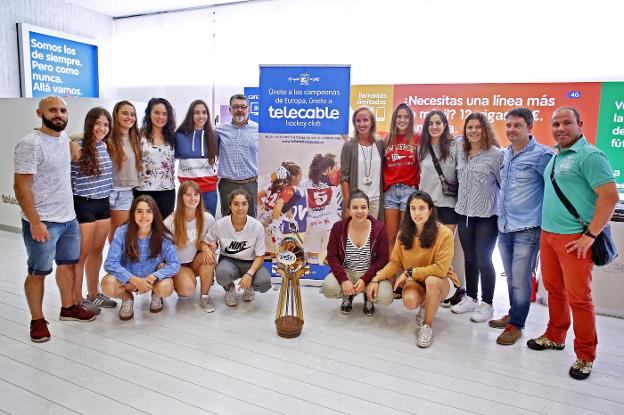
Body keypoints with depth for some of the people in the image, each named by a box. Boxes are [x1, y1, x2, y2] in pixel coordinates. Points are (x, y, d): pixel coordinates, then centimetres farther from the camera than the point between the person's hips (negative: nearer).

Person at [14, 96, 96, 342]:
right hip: (42, 223, -7)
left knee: (68, 264, 18)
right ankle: (37, 320, 20)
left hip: (69, 218, 8)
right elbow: (21, 186, -18)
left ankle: (68, 308, 34)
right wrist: (35, 222, -20)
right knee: (38, 272, 6)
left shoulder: (64, 138, 7)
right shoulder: (30, 144, -16)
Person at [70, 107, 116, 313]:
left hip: (103, 204, 6)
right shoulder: (76, 147, -12)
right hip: (83, 205, -6)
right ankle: (77, 300, 15)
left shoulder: (104, 146, 7)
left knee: (97, 251, 15)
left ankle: (93, 294, 29)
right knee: (81, 254, 2)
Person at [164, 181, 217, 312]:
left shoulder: (208, 218, -12)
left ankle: (205, 296, -13)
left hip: (197, 262, 2)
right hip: (177, 264, -2)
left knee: (209, 256, -32)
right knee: (187, 290, -29)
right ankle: (177, 281, 10)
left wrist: (205, 247, -22)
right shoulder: (170, 222, -16)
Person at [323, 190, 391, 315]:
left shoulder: (378, 228, -8)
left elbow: (382, 259, -8)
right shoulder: (338, 228, -5)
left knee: (385, 297, -28)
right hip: (346, 272, 1)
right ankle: (348, 296, 10)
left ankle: (368, 297, 12)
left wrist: (365, 280, -19)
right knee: (328, 287, -29)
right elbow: (332, 256, -6)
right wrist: (344, 280, -20)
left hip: (371, 274, -1)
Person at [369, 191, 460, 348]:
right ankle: (424, 305, 11)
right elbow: (394, 262, -1)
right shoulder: (403, 234, -5)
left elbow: (441, 269, -24)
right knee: (409, 301, -29)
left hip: (441, 281, -3)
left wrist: (409, 272, -19)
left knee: (431, 281, -38)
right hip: (415, 281, 4)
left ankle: (427, 326, -14)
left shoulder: (444, 233, -20)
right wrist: (376, 279, -15)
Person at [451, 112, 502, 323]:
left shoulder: (495, 154, -8)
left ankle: (487, 304, 16)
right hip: (464, 213, 5)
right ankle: (470, 298, 28)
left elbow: (504, 183, -5)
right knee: (469, 258, 14)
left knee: (483, 260, 0)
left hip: (486, 215, -5)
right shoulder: (461, 151, 6)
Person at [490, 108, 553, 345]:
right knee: (511, 278, 16)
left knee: (520, 280, -1)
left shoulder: (542, 155, -9)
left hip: (527, 229, -6)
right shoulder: (504, 154, 10)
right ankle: (514, 314, 32)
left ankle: (515, 324, 13)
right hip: (504, 227, 6)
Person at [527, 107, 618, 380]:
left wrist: (590, 236, -18)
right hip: (548, 235, 7)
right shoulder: (555, 156, 14)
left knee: (578, 297, -1)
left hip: (574, 239, -7)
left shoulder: (589, 156, -11)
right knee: (554, 290, 16)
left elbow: (610, 197, -17)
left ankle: (585, 356, 12)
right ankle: (555, 337, 31)